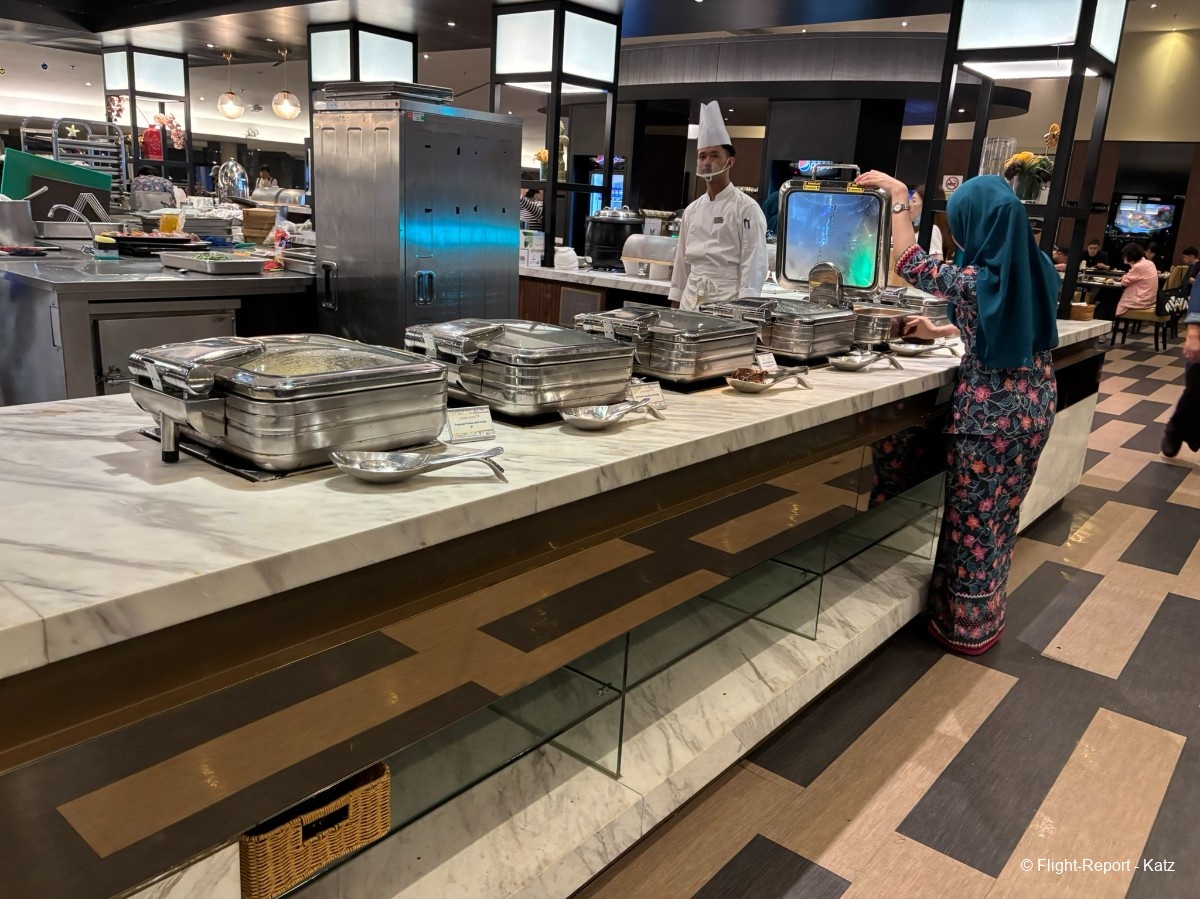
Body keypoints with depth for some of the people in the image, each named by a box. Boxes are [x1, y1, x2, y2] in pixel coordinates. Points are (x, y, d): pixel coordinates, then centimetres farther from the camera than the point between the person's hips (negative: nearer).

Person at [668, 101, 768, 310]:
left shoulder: (747, 209, -4)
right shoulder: (692, 210, 14)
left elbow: (754, 265, -9)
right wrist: (675, 302, 14)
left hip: (727, 301, -5)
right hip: (690, 300, 6)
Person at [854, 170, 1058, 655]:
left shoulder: (976, 281, -21)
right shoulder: (1037, 270, 0)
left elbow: (912, 264, -5)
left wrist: (898, 197, 3)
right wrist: (943, 331, 24)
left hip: (990, 417, -7)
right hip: (1035, 409, 8)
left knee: (972, 522, 7)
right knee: (1002, 517, 20)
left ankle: (966, 626, 21)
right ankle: (987, 617, 35)